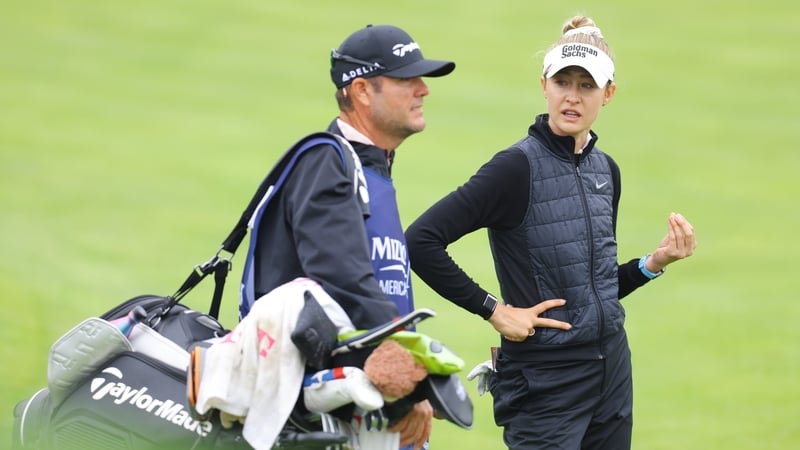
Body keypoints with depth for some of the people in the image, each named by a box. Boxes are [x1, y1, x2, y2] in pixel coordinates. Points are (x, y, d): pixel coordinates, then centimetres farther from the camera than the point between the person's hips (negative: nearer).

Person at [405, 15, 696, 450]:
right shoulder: (517, 167, -13)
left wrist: (653, 263, 2)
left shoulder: (605, 170, 10)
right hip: (545, 378, -7)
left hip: (612, 370, 7)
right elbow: (421, 240, -20)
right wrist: (493, 310, -16)